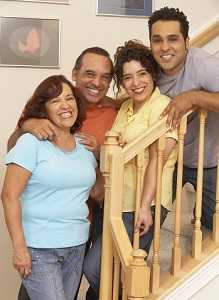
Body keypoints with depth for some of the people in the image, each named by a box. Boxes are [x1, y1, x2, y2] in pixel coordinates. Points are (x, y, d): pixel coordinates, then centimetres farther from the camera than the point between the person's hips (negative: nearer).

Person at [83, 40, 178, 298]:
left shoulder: (162, 106, -9)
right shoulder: (126, 107, 16)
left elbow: (156, 159, -17)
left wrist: (145, 206, -22)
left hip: (143, 204, -8)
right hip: (119, 202, 8)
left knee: (94, 268, -11)